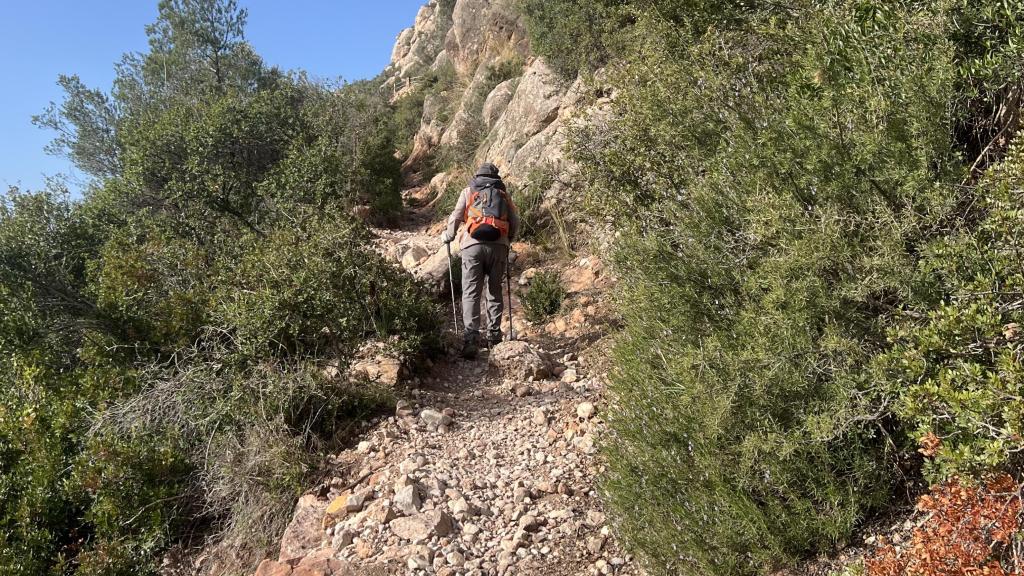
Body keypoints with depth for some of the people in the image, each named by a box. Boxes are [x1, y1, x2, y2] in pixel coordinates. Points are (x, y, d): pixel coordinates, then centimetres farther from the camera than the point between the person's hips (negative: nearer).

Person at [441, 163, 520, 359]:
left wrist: (448, 236, 24)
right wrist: (508, 241, 28)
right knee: (494, 292, 13)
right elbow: (515, 222, 13)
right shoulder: (504, 193, 19)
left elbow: (455, 217, 8)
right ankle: (494, 335, 12)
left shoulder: (469, 191, 16)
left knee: (471, 293, -3)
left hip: (473, 244, -1)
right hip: (498, 245, 2)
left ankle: (471, 337, -16)